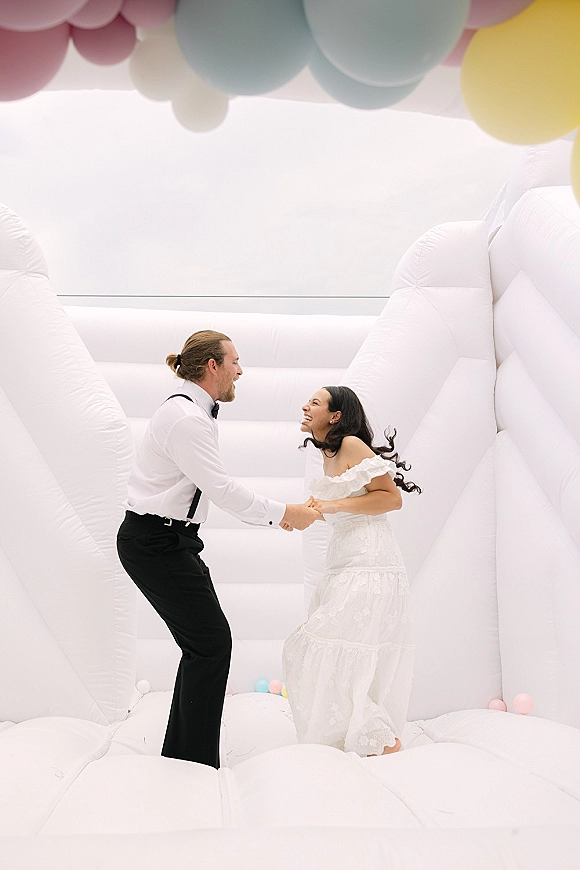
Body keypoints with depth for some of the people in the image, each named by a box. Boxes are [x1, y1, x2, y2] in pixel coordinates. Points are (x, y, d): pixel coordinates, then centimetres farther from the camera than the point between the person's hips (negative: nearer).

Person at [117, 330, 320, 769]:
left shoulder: (194, 412, 14)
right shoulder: (186, 418, -19)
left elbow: (215, 488, 18)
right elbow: (222, 489, -21)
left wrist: (275, 513, 16)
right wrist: (285, 512, -12)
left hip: (171, 540, 10)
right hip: (156, 545, -10)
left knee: (204, 642, 13)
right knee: (211, 642, -6)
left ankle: (180, 755, 23)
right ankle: (197, 765, 4)